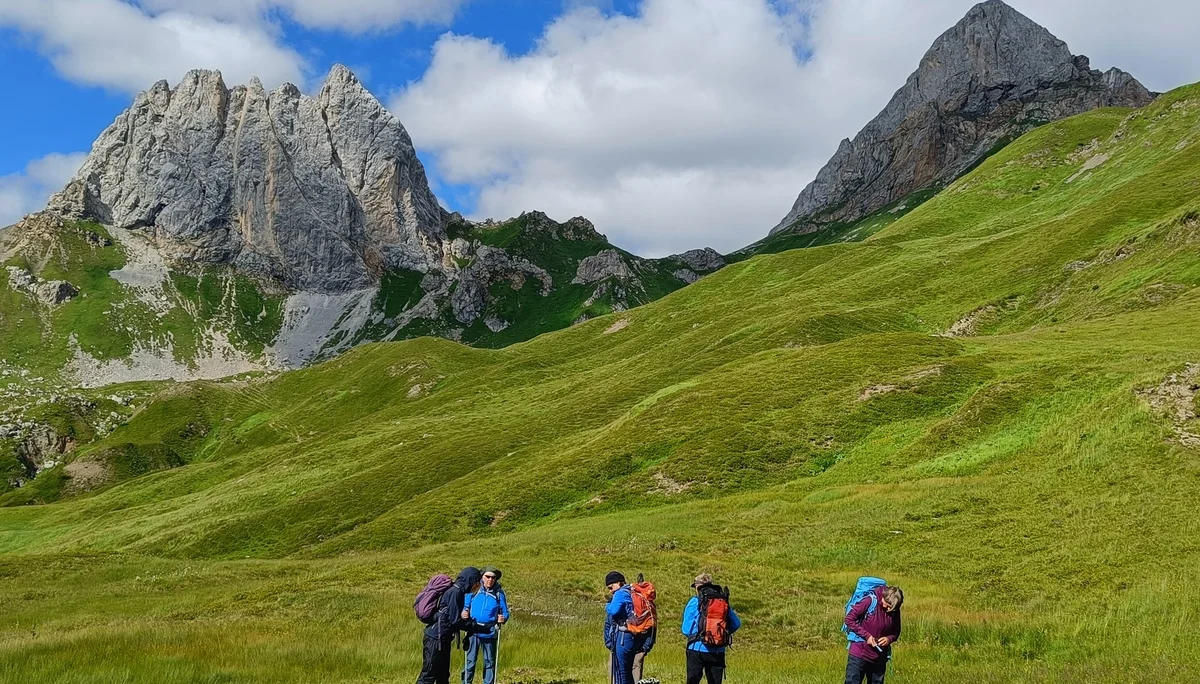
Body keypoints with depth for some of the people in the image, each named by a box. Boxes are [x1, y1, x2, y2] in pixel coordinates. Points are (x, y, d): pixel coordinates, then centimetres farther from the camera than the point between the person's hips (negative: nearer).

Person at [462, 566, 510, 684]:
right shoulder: (474, 589, -1)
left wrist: (503, 618, -16)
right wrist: (464, 613, -14)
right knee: (470, 660, 3)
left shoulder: (499, 593, 0)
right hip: (473, 631, 0)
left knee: (489, 661, 9)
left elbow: (505, 613, 5)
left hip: (490, 633, 0)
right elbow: (465, 606, 7)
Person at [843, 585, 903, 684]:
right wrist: (866, 636, -19)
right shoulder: (869, 601, -16)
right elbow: (849, 619, -13)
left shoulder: (894, 610, -1)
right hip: (859, 655, -5)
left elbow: (896, 632, 12)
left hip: (879, 658, 5)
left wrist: (889, 639, -11)